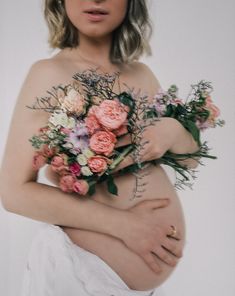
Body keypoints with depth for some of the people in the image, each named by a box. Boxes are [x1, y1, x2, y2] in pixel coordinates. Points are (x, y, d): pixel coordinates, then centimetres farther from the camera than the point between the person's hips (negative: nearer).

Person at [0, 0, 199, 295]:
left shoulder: (142, 74, 3)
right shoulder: (50, 73, -11)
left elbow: (190, 158, 8)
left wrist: (173, 130, -14)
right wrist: (122, 223, -20)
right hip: (79, 269, -5)